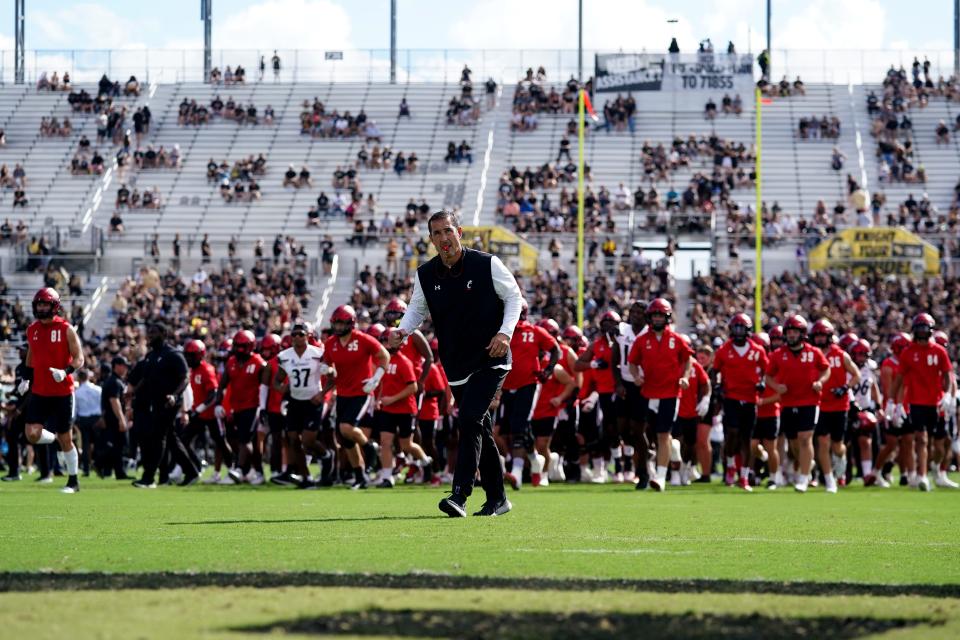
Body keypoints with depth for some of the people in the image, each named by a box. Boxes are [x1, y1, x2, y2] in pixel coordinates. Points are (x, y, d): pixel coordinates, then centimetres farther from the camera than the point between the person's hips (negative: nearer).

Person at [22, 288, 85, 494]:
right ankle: (55, 440, 23)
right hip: (39, 392, 4)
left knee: (66, 438, 2)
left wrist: (65, 372, -25)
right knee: (32, 434, -11)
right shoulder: (32, 330, 6)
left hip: (62, 393, -4)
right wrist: (26, 379, 12)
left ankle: (73, 482, 15)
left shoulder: (66, 329, -9)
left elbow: (79, 358, -8)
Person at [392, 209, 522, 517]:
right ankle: (497, 499, 20)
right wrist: (402, 331, -8)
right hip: (456, 366, 5)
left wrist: (505, 332, -14)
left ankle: (459, 496, -26)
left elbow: (514, 297, 1)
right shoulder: (425, 275, 2)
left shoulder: (487, 264, -8)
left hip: (491, 361, -5)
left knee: (470, 420, -20)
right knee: (480, 431, 10)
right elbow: (417, 309, 13)